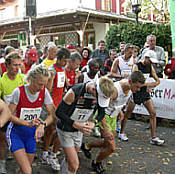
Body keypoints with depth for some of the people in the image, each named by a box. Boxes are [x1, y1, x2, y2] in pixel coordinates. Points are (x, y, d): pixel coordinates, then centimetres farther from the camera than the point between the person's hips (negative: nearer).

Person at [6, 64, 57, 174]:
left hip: (31, 134, 4)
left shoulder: (44, 92, -9)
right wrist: (28, 123, -28)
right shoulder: (19, 92, -19)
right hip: (15, 133, -4)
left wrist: (42, 124, -28)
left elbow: (52, 115, -8)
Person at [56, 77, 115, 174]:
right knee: (74, 165, -9)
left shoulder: (100, 94, -15)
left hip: (79, 130, 5)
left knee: (69, 160, 21)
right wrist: (76, 125, -33)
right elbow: (59, 112, -24)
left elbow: (102, 113, 1)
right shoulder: (74, 93, -31)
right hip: (65, 130, -5)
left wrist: (94, 122, -20)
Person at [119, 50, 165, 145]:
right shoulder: (136, 66, -13)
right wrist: (148, 83, -20)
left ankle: (153, 137, 6)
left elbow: (157, 80, 11)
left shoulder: (150, 67, 6)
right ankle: (121, 133, 23)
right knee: (127, 113, 4)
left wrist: (150, 87, -7)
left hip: (145, 93, 6)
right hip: (135, 92, -6)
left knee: (153, 113, -1)